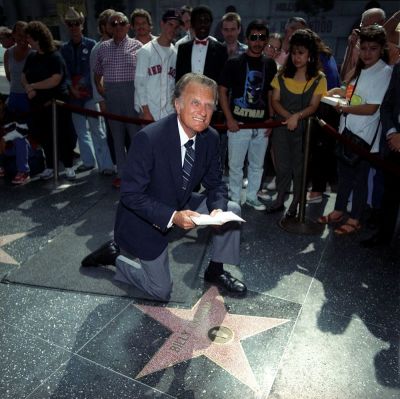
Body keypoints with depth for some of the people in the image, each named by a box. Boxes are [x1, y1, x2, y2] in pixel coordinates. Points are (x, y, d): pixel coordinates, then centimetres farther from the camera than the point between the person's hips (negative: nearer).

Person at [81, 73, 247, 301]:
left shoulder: (211, 138, -12)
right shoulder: (149, 138, -31)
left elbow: (215, 183, -1)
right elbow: (130, 194, -27)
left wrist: (217, 209, -23)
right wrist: (172, 217, -38)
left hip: (181, 206, 6)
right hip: (146, 217, -6)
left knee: (232, 210, -6)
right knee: (161, 292, 2)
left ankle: (216, 271, 14)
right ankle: (115, 256, 23)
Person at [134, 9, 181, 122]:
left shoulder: (175, 53, 9)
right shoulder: (146, 51, -2)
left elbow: (176, 85, 10)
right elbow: (139, 82, -5)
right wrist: (145, 111, -10)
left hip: (170, 113, 3)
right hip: (150, 111, -3)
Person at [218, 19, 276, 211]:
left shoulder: (270, 64, 9)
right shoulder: (234, 63, -2)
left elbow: (271, 93, 15)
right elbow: (222, 91, -3)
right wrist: (229, 119, -10)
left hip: (261, 124, 4)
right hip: (238, 123, -3)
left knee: (257, 164, 12)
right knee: (235, 165, 4)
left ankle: (252, 197, 28)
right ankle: (234, 199, 19)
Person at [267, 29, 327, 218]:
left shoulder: (318, 78, -3)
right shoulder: (282, 74, 4)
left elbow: (313, 106, -9)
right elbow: (275, 100, -1)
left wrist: (297, 116, -27)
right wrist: (288, 117, -17)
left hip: (304, 128, -2)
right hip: (281, 126, 2)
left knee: (299, 166, 6)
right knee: (282, 165, 9)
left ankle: (295, 204, 20)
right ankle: (279, 200, 25)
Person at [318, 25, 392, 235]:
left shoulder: (384, 72, -14)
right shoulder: (361, 69, 11)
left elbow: (371, 108, -19)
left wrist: (343, 108, -15)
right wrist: (339, 92, 7)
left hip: (365, 136, -8)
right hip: (347, 131, 8)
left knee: (359, 178, 5)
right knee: (344, 174, 18)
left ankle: (354, 219, 19)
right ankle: (339, 211, 34)